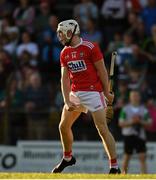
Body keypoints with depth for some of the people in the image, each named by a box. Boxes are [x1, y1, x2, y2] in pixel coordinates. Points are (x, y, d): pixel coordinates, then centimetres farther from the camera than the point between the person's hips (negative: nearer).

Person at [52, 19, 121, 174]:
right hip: (75, 93, 7)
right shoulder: (64, 53, 7)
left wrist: (107, 93, -5)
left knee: (102, 129, -11)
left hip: (93, 92, -7)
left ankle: (114, 167, -10)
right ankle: (67, 158, 34)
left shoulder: (90, 48, -13)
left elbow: (102, 71, -8)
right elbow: (65, 78, 4)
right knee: (63, 126, 11)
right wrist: (67, 101, -5)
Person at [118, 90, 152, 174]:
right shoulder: (125, 109, 3)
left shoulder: (144, 110, 7)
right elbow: (121, 123, -1)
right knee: (127, 157, 3)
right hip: (128, 135, -1)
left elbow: (149, 124, 5)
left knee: (142, 157, -8)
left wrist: (140, 121, -12)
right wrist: (131, 122, -15)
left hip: (140, 136, 1)